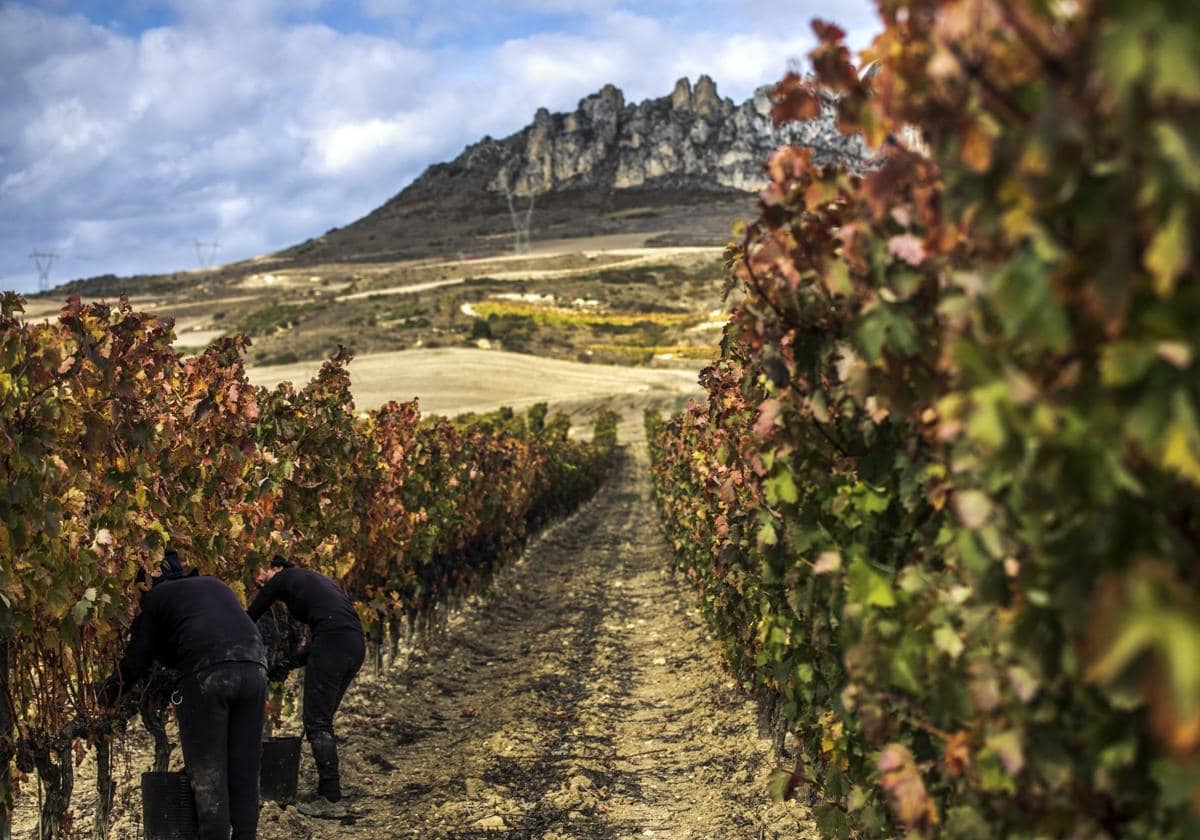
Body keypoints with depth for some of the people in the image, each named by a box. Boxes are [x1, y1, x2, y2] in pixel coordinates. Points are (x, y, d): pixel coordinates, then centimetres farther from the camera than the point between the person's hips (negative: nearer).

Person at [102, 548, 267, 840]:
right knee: (245, 767, 12)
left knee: (207, 772, 3)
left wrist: (111, 692, 32)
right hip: (254, 668, 5)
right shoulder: (216, 585, 32)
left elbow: (137, 660, 15)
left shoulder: (155, 597, 17)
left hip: (206, 674, -5)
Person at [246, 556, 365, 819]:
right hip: (356, 646, 8)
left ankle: (333, 800, -8)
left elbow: (250, 618, 20)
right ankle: (326, 792, 17)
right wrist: (290, 664, 31)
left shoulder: (282, 578, 12)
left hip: (332, 644, -8)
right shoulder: (318, 579, 33)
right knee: (322, 720, 16)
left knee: (317, 723, -4)